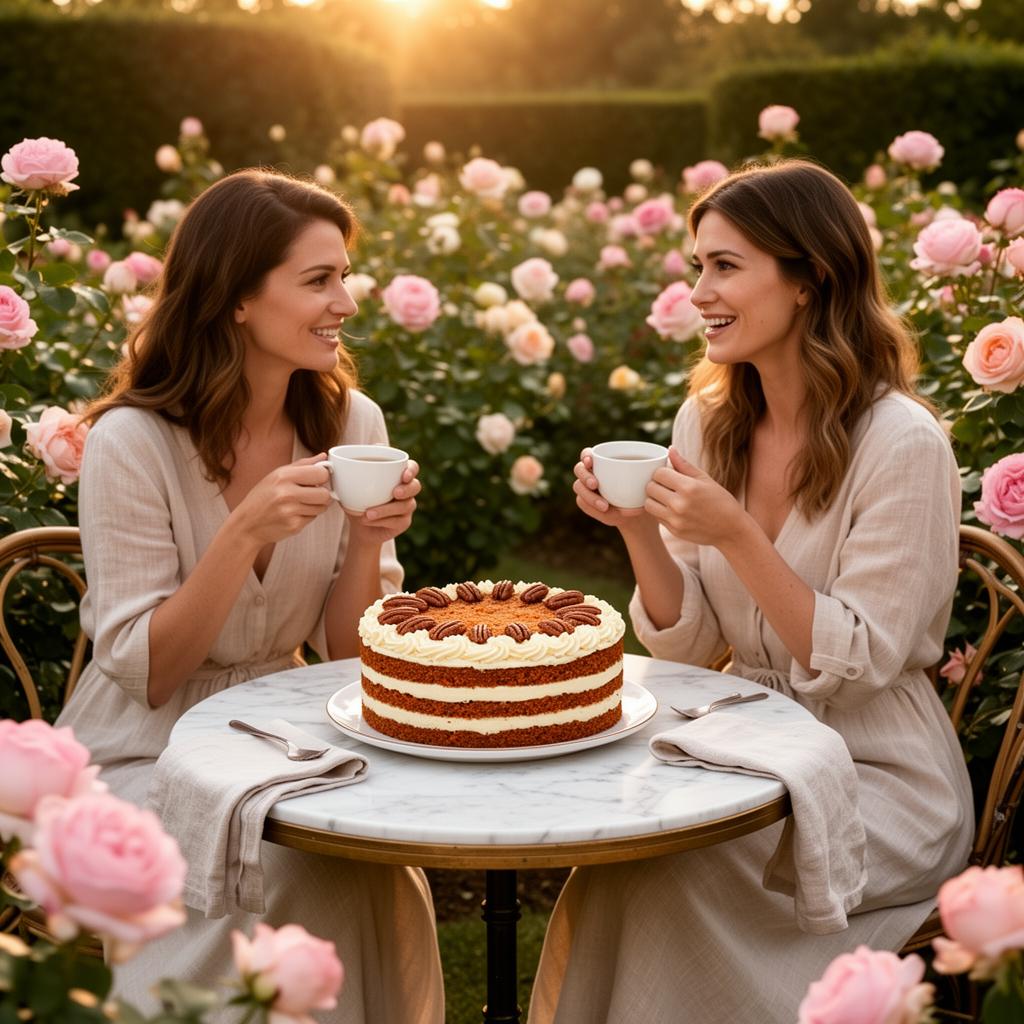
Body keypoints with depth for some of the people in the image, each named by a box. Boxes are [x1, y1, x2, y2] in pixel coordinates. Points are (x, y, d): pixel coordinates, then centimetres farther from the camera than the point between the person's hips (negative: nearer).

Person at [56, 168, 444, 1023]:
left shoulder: (350, 422, -2)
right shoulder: (133, 440, -16)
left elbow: (349, 652, 1)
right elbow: (145, 674, -14)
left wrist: (367, 540, -18)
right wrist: (247, 530, -26)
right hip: (148, 754, -3)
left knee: (380, 881, -24)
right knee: (273, 880, -28)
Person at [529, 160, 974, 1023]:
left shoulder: (902, 443, -16)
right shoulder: (708, 422, 2)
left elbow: (859, 663, -17)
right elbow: (689, 647, 3)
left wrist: (736, 537, -26)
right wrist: (639, 531, -15)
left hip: (880, 781, -5)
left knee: (667, 868, -25)